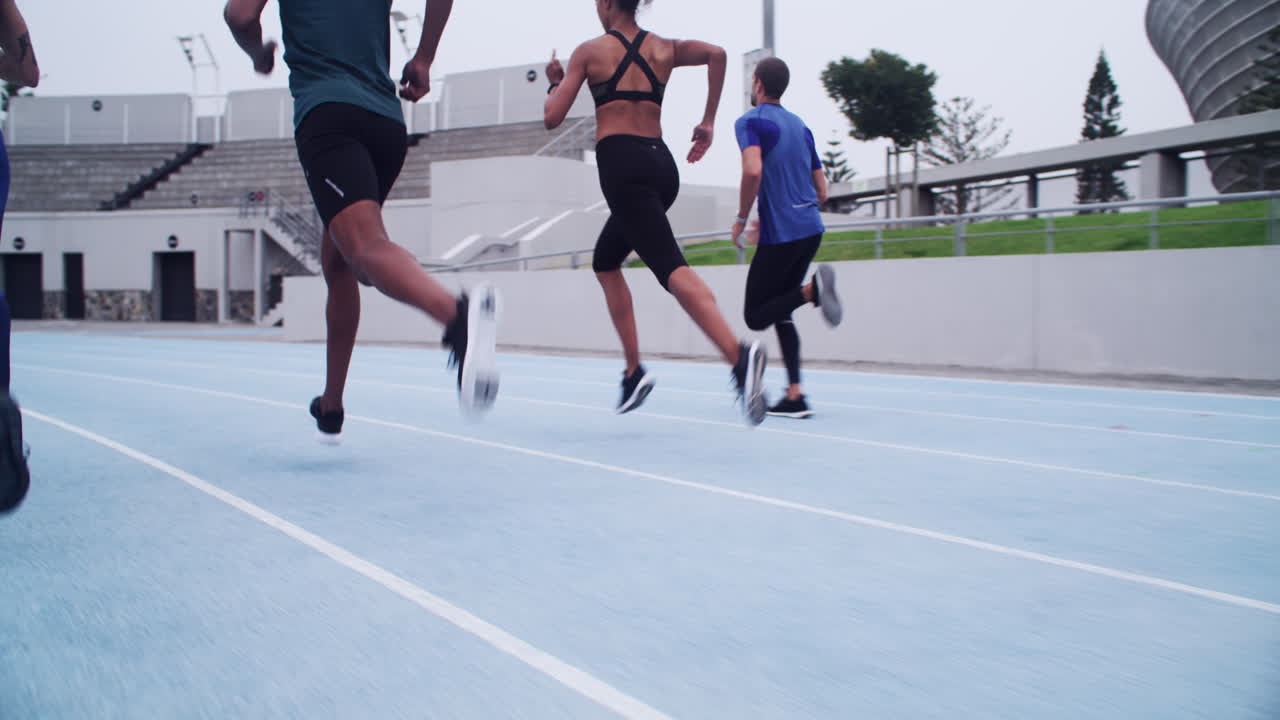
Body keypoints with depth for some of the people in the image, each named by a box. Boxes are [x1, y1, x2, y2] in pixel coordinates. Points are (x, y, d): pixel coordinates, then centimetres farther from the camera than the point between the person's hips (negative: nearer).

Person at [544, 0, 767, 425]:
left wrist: (555, 81, 26)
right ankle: (633, 370, 14)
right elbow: (716, 53, 2)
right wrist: (707, 123, 7)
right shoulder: (663, 49, 18)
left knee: (670, 266, -20)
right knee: (605, 261, 22)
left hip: (621, 163, -6)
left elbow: (553, 117, 5)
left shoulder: (589, 51, 6)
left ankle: (738, 355, -42)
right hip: (661, 163, 6)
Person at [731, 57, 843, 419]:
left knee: (755, 316, 2)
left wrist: (741, 219, -10)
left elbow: (753, 171, -24)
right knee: (780, 314, 15)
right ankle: (795, 396, 6)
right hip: (811, 229, 7)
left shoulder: (750, 122, -4)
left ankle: (813, 288, -24)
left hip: (779, 235, -7)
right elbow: (822, 192, 19)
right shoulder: (800, 126, 18)